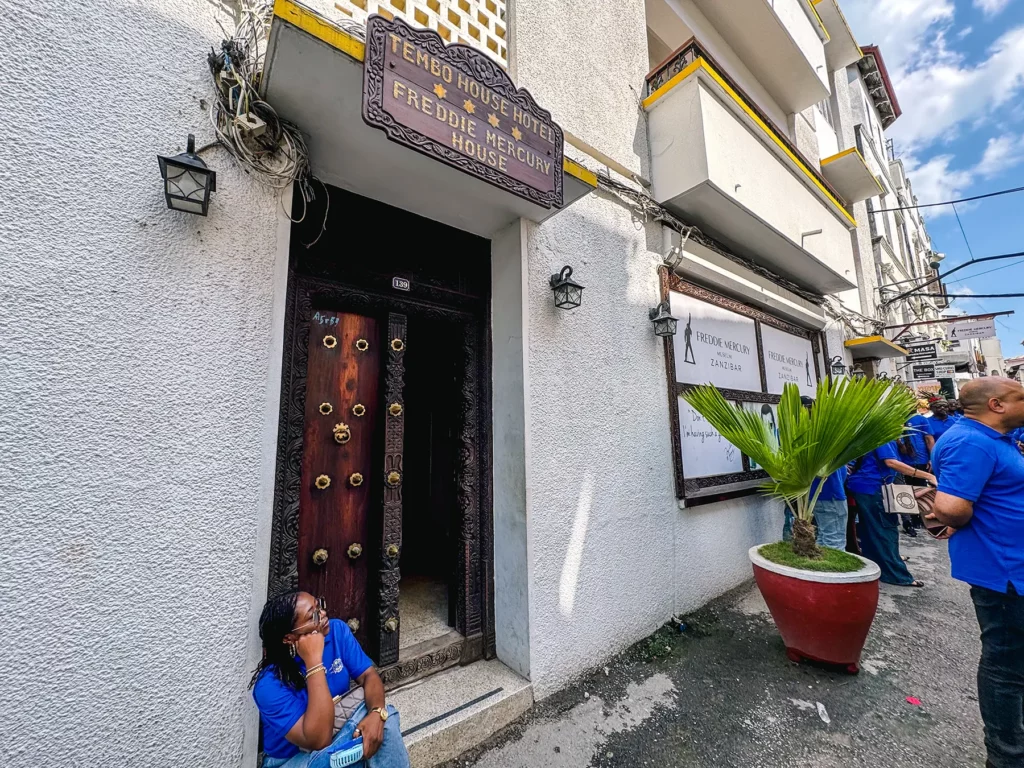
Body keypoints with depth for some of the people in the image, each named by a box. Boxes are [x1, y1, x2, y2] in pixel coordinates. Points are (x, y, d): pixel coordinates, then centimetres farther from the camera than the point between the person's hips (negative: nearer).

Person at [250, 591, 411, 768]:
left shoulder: (336, 630, -14)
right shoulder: (270, 684, -28)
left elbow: (368, 675, -11)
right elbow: (319, 740, -35)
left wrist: (376, 713, -32)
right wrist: (314, 661, -38)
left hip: (337, 730, 5)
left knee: (384, 716, -22)